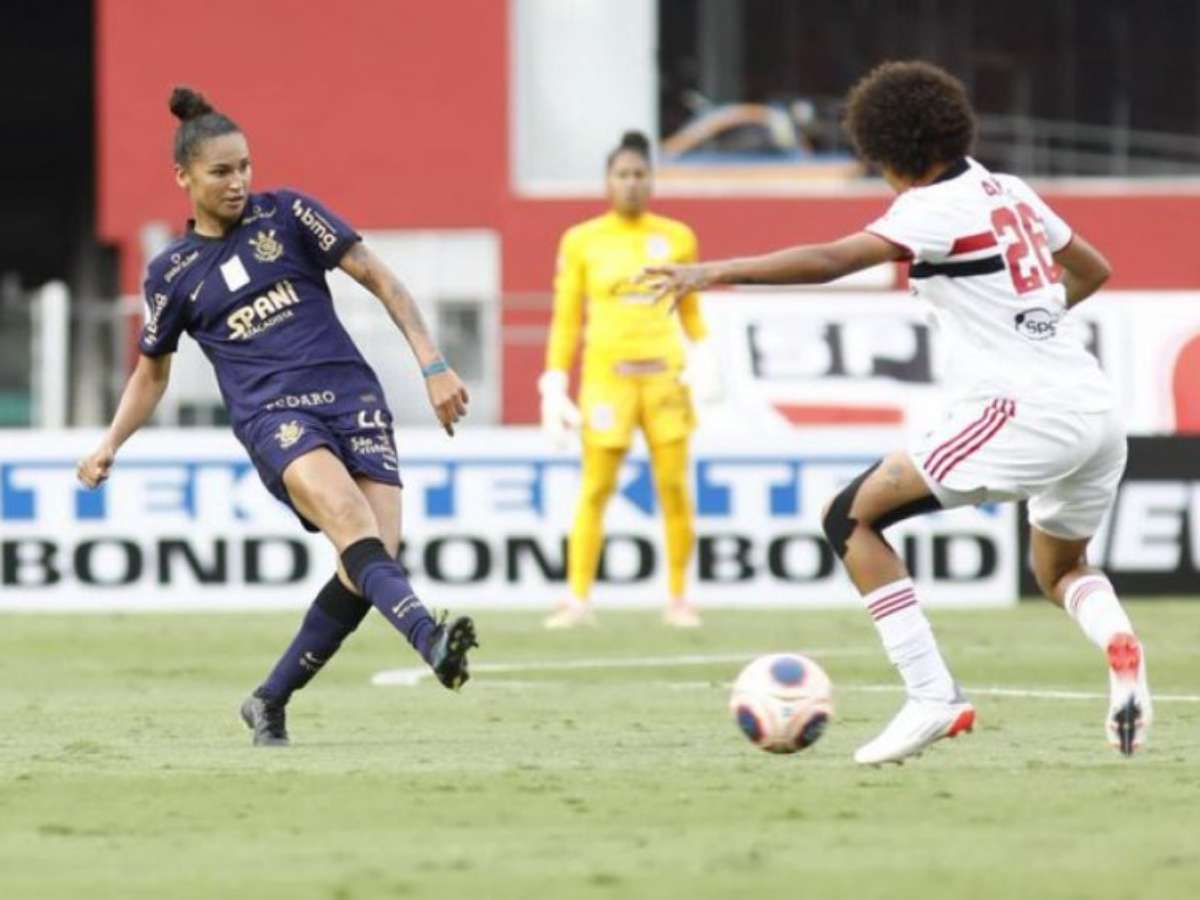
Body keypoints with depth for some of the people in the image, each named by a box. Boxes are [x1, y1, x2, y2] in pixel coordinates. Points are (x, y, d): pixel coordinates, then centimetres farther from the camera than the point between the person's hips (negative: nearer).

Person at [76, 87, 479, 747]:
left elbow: (380, 282, 10)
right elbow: (152, 371, 25)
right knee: (348, 517, -32)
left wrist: (433, 366, 2)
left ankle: (271, 701, 0)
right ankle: (429, 640, -53)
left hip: (351, 395, 2)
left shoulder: (286, 215, 8)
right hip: (272, 415, -1)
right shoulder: (171, 273, 11)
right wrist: (110, 444, 11)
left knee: (375, 555, -16)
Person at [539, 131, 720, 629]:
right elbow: (566, 319, 5)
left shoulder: (677, 237, 8)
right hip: (606, 375, -2)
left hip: (664, 373, 2)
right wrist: (554, 384, 0)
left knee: (674, 488, -2)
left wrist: (704, 352, -2)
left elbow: (690, 309, 15)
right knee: (595, 490, -6)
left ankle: (678, 599, 8)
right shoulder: (581, 241, 4)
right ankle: (578, 599, -2)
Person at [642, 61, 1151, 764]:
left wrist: (715, 273, -16)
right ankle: (1117, 640, -4)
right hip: (1098, 408, 8)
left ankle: (933, 696, -10)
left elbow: (829, 261, -17)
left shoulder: (936, 207, -6)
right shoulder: (1011, 193, 18)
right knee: (1060, 568, 31)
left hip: (1023, 410, -8)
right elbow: (1093, 270, 32)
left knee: (850, 517, -1)